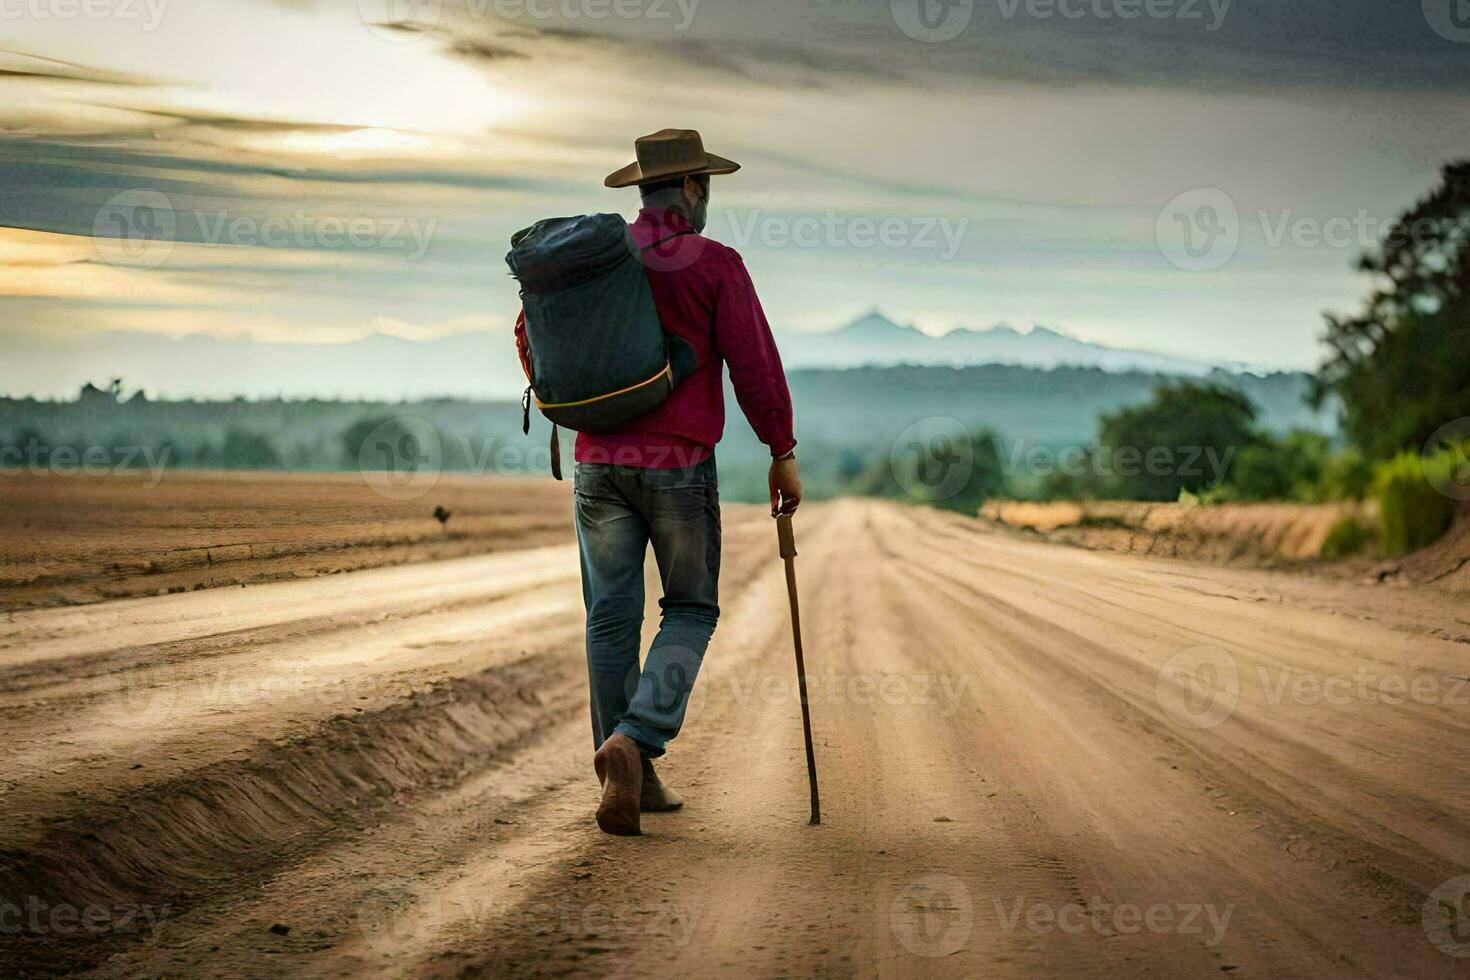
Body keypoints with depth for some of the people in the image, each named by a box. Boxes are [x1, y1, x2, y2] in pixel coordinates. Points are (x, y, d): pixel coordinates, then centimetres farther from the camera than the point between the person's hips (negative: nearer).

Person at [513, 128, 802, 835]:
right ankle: (633, 742, -12)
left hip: (600, 463, 4)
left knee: (611, 619, 9)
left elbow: (530, 332, 15)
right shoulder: (715, 265, -7)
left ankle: (632, 784, 12)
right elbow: (754, 365, -9)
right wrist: (783, 452, 2)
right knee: (689, 612, 10)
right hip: (679, 464, -4)